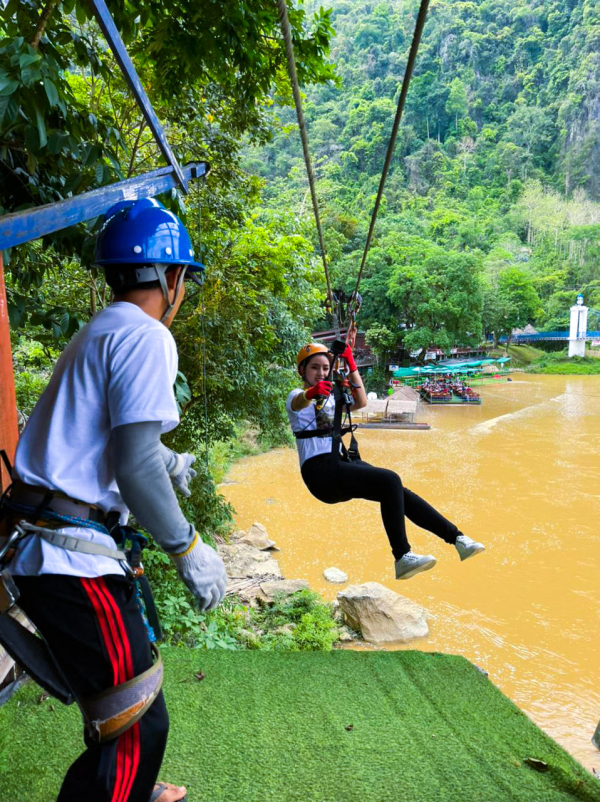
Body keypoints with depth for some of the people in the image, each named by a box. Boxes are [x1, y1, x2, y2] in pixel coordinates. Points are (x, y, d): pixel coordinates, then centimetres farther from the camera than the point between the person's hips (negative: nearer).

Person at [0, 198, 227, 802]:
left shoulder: (96, 333, 18)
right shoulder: (147, 336, -14)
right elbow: (134, 468, -22)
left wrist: (167, 461, 47)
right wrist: (188, 549, -10)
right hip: (72, 556, -11)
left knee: (128, 680, 26)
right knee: (138, 726, -2)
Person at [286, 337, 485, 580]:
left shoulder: (330, 398, 23)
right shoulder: (297, 396, 2)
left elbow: (361, 403, 5)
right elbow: (299, 403, -26)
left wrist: (351, 365, -2)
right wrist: (311, 393, -50)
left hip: (342, 462, 7)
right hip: (320, 470, -7)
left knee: (399, 492, -11)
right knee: (390, 480, -25)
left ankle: (457, 537, -5)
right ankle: (402, 558, -26)